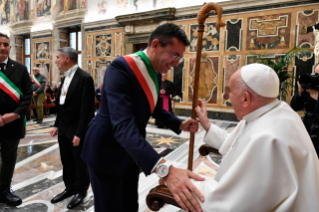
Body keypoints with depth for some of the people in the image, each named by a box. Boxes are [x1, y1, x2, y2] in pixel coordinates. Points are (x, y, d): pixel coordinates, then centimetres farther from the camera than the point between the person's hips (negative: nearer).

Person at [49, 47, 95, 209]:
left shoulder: (85, 78, -17)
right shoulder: (65, 78, 11)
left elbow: (87, 108, -20)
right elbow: (61, 105, 16)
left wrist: (79, 133, -20)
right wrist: (57, 125, 13)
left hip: (76, 130, -8)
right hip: (63, 129, 8)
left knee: (80, 163, 9)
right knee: (67, 162, 18)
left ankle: (81, 191, 28)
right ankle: (70, 188, 36)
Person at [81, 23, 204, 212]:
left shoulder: (155, 72, -1)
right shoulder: (121, 68, -28)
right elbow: (123, 126, -40)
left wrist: (180, 124, -3)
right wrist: (164, 168, -51)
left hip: (131, 152, 8)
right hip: (107, 151, -7)